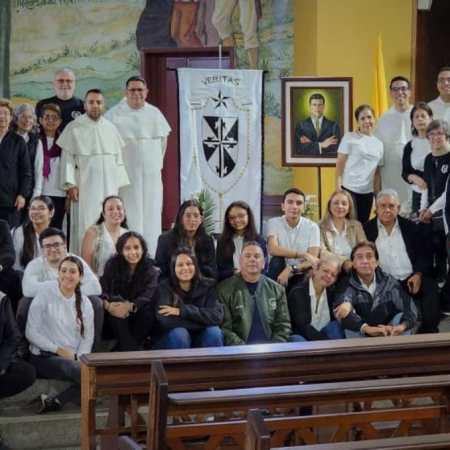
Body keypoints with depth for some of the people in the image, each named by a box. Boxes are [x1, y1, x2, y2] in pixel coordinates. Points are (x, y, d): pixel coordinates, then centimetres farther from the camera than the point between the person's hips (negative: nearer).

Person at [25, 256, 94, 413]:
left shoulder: (85, 303, 10)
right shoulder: (46, 293, -1)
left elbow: (87, 338, 7)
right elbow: (31, 332, -5)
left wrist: (80, 357, -12)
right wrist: (59, 350, -11)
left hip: (74, 359, 5)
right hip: (43, 357, -5)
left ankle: (55, 400, -15)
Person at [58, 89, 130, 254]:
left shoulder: (110, 128, 11)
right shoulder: (74, 128, 0)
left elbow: (118, 158, 13)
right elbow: (67, 158, -3)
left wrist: (119, 184, 7)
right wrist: (70, 184, -11)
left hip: (108, 186, 3)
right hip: (84, 186, -3)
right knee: (85, 226, -5)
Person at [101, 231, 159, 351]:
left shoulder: (150, 270, -4)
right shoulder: (113, 265, -1)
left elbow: (148, 296, -22)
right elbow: (102, 290, -14)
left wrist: (130, 306, -43)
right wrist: (108, 305, -38)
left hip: (140, 320, 0)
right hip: (115, 319, 0)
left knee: (147, 309, -31)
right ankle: (130, 351, -35)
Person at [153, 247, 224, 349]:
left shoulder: (207, 286, -2)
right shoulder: (165, 288, -8)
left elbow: (217, 316, -18)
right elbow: (165, 320, -26)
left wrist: (183, 311, -25)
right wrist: (204, 321, -22)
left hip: (200, 340, 2)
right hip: (171, 341, -2)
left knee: (214, 332, -26)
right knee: (179, 333, -31)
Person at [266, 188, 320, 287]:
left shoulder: (312, 226, -2)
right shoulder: (273, 223, -4)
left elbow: (313, 259, -12)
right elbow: (273, 250, -20)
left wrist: (291, 269, -28)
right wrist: (303, 254, -24)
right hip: (280, 274, 0)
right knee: (277, 259, -30)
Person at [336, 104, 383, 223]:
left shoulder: (378, 143, 14)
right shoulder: (350, 137, 0)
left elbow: (377, 172, 16)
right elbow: (340, 163, -3)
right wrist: (338, 186, -11)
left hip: (367, 192, 5)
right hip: (349, 189, -5)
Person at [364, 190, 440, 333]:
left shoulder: (410, 227, 16)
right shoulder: (367, 229, 9)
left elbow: (423, 255, 14)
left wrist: (418, 274, -5)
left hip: (411, 279, 3)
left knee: (431, 289, -26)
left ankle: (428, 331, -17)